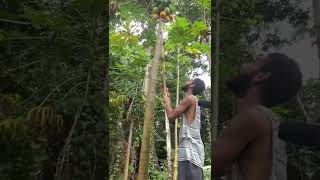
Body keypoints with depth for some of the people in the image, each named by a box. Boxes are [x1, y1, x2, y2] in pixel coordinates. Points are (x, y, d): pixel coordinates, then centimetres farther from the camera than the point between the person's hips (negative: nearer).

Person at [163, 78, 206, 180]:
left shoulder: (190, 98, -6)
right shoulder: (193, 101, 24)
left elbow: (171, 116, -9)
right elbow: (174, 114, 25)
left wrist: (166, 99, 9)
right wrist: (168, 97, 31)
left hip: (190, 148, -10)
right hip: (192, 148, 10)